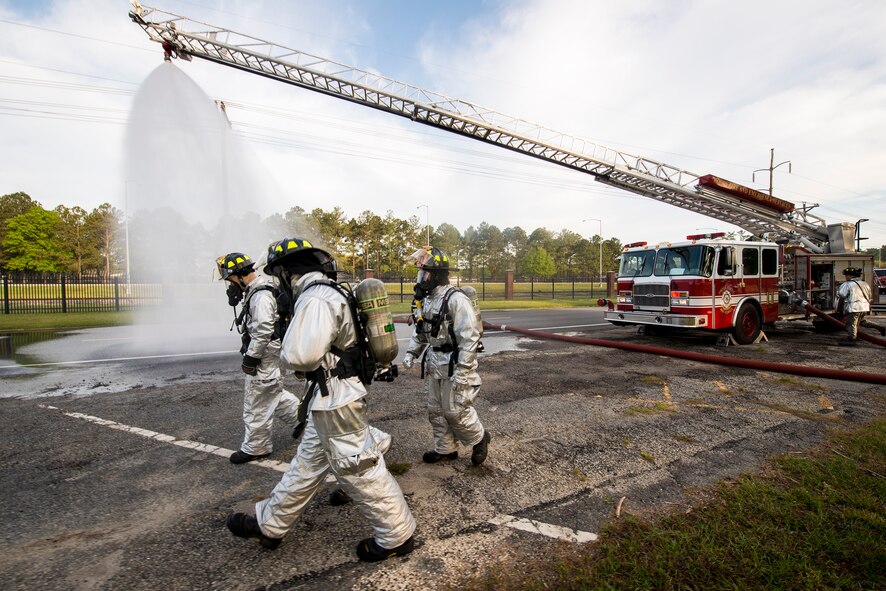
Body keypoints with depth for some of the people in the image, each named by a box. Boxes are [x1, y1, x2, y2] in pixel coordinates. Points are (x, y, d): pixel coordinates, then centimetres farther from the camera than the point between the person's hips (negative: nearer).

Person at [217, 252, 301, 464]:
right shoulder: (254, 291, 11)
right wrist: (248, 351, 19)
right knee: (274, 393, 21)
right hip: (265, 354, 10)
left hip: (265, 356, -10)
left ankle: (255, 447, 17)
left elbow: (262, 331, -26)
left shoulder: (261, 295, -22)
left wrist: (250, 358, -19)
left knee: (257, 403, 2)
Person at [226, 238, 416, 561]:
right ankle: (269, 524, 41)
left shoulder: (315, 299, -21)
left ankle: (396, 536, 21)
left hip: (335, 398, -10)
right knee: (307, 463, 22)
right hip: (329, 395, 10)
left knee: (358, 469, 4)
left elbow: (300, 356, -29)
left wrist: (288, 349, -8)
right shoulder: (327, 292, 11)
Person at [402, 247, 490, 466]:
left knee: (456, 410, 1)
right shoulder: (426, 300, 6)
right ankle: (445, 449, 34)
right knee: (436, 410, 16)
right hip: (433, 365, 8)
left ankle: (479, 439, 27)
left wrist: (462, 372, -23)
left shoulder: (456, 299, -21)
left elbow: (469, 338, -23)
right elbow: (420, 331, 17)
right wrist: (411, 353, 6)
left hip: (453, 365, -8)